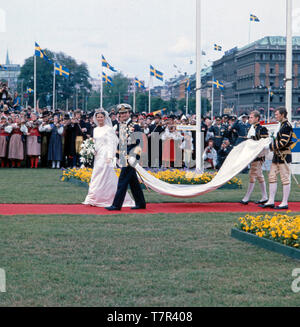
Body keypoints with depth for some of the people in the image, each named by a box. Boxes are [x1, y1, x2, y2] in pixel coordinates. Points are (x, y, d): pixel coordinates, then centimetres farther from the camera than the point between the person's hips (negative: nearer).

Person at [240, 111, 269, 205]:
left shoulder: (261, 129, -12)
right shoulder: (252, 128, 15)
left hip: (258, 155, -9)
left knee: (252, 175, -7)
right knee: (259, 176, 12)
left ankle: (246, 198, -5)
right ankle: (264, 197, 17)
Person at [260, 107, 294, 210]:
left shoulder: (287, 126, -15)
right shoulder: (282, 125, 16)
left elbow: (283, 143, -21)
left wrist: (272, 146, -12)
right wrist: (273, 144, 11)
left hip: (284, 156, -10)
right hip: (278, 156, 10)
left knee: (285, 179, -3)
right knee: (272, 177, 10)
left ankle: (285, 203, 1)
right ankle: (271, 201, 14)